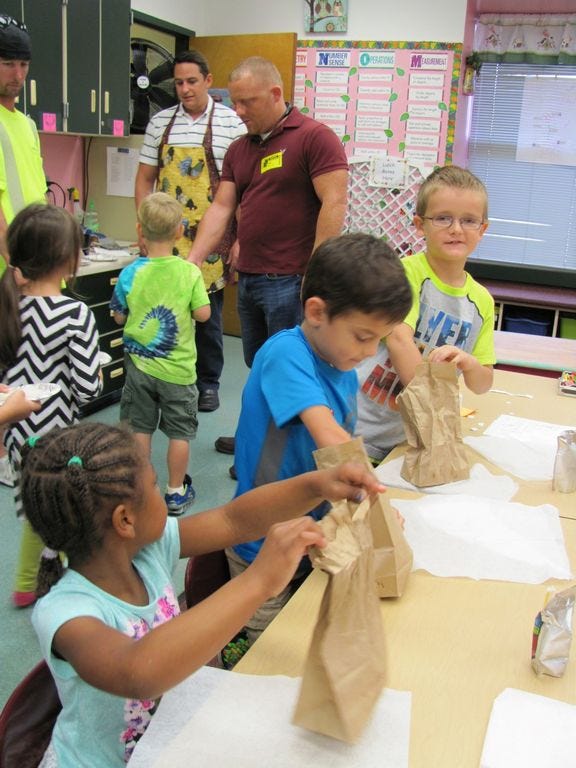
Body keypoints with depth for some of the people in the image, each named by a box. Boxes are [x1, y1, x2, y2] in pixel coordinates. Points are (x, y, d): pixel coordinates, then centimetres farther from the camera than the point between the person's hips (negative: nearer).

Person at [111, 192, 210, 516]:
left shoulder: (130, 274, -9)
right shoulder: (190, 272, -13)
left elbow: (119, 317, -1)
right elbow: (203, 313, -13)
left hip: (139, 364, 2)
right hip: (178, 368, -2)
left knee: (140, 427, 15)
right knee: (180, 431, 11)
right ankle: (177, 492, 21)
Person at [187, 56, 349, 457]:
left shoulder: (315, 137, -10)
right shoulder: (239, 150, 13)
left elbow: (333, 204, -16)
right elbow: (221, 208, 10)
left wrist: (314, 274, -19)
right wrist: (192, 262, 0)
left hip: (289, 281, -8)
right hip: (248, 277, 8)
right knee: (257, 367, 19)